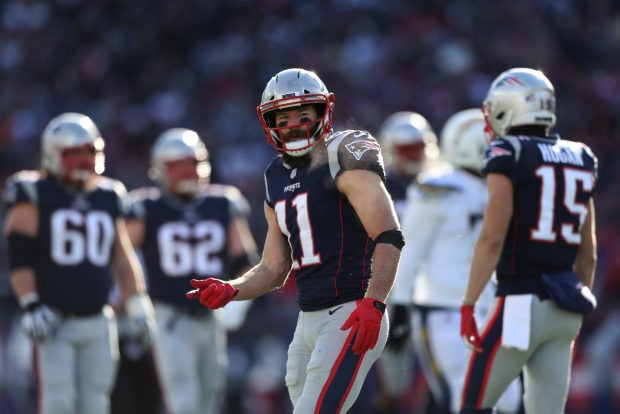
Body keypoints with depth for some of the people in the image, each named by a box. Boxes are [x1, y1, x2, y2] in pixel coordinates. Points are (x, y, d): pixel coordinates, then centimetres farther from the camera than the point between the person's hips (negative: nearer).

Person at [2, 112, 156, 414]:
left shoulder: (108, 198, 12)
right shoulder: (35, 196, -4)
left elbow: (123, 258, 17)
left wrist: (138, 305, 11)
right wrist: (30, 305, -16)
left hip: (97, 321, 5)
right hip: (54, 320, -5)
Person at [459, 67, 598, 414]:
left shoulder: (508, 155, -6)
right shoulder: (579, 159, 13)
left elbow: (492, 238, -14)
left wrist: (469, 305, -12)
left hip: (522, 303, -6)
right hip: (564, 311, 6)